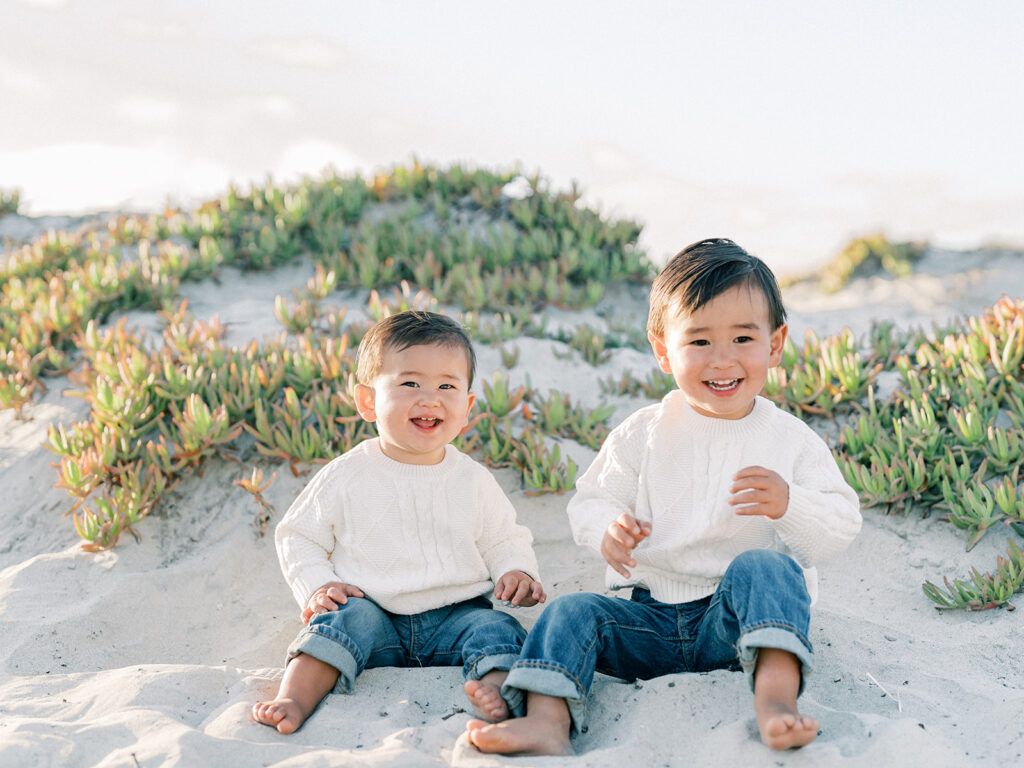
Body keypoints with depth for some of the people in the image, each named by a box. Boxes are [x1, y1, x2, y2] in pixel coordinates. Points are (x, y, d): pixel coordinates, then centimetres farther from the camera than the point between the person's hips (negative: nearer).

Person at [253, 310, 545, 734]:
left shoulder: (474, 480, 6)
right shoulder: (346, 476, 0)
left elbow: (504, 540, 17)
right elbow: (298, 536, 8)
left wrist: (517, 572, -5)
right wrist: (318, 586, -9)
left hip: (455, 615, 2)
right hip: (373, 611, -1)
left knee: (499, 629, -23)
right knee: (346, 618, -29)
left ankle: (498, 689, -50)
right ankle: (294, 699, -43)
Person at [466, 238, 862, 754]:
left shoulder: (790, 440, 0)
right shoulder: (643, 434, 5)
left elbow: (841, 530, -3)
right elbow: (590, 501, 8)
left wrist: (789, 504, -25)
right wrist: (608, 530, -17)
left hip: (739, 618, -3)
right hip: (652, 615, 3)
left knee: (763, 567, -31)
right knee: (573, 611, -17)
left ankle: (776, 692, -50)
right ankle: (548, 721, -37)